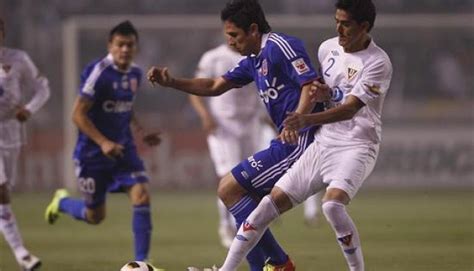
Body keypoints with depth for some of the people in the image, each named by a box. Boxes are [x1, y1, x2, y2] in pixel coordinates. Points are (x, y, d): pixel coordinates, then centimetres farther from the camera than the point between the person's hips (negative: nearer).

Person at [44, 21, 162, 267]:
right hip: (92, 153, -5)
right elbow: (78, 114, -19)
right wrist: (103, 142, -27)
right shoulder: (98, 72, -19)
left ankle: (141, 261, -9)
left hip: (123, 149, 5)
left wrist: (141, 133, 7)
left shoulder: (135, 73, 4)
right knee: (95, 216, 7)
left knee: (141, 196, -15)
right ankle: (62, 202, 40)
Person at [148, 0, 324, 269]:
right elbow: (215, 86, 26)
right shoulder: (254, 60, 19)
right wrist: (171, 82, 14)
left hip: (298, 142, -10)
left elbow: (312, 85, -20)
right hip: (290, 144, 10)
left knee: (229, 189, -9)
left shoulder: (280, 46, -11)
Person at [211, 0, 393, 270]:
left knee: (333, 204, -32)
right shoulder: (328, 48, 6)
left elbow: (351, 108, -26)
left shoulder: (378, 63, -15)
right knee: (271, 203, 0)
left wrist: (307, 120, -39)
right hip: (323, 143, 7)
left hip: (356, 146, -6)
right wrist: (322, 91, 0)